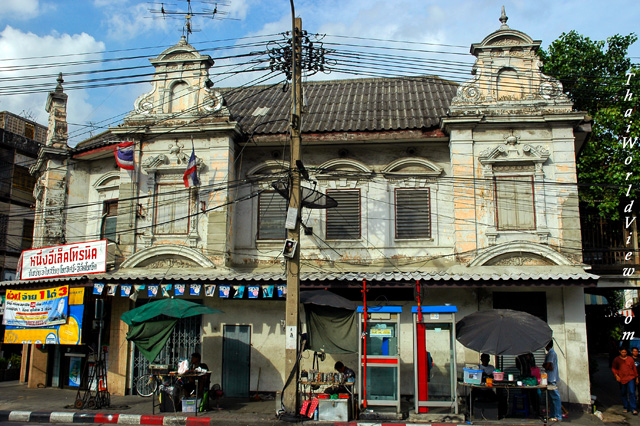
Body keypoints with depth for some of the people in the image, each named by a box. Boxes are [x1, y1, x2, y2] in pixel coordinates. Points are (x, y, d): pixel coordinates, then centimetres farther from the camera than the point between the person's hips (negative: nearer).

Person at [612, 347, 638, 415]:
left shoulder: (630, 359, 5)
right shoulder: (616, 360, 3)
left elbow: (634, 368, 12)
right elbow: (613, 368, 6)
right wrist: (616, 375, -7)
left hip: (630, 378, -1)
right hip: (622, 379, 1)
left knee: (632, 392, -11)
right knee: (623, 393, 8)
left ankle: (633, 409, -7)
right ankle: (626, 407, 22)